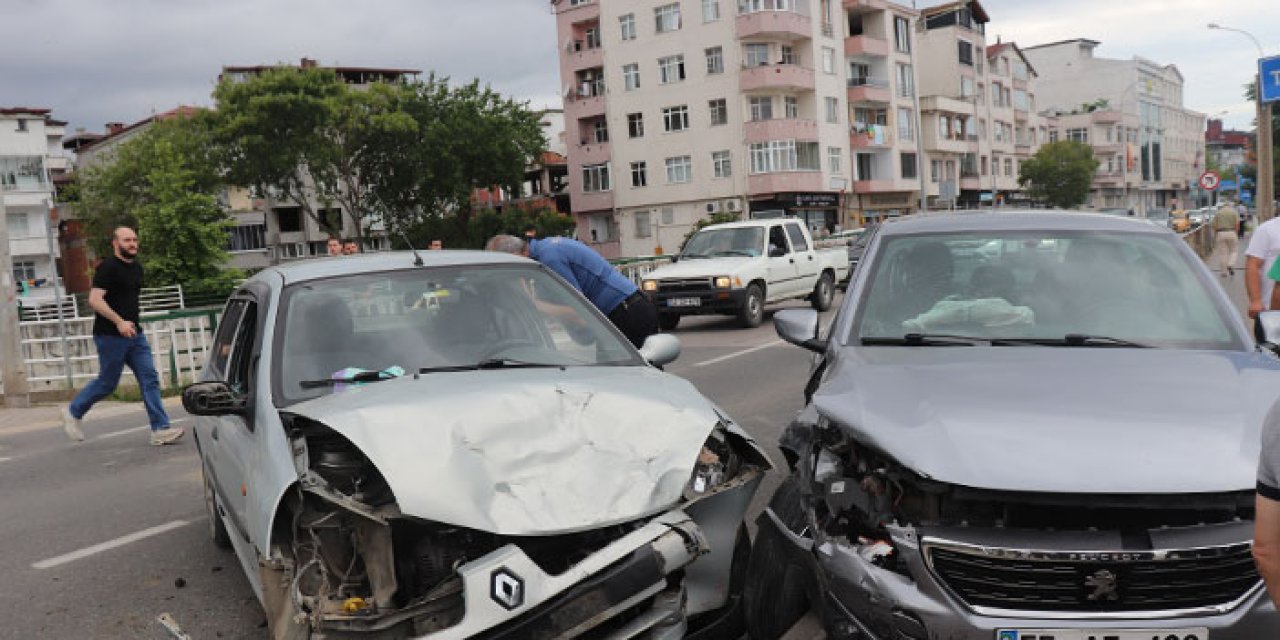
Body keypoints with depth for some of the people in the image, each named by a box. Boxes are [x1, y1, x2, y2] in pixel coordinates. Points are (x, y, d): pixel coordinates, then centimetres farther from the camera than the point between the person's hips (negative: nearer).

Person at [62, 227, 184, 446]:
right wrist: (119, 322, -27)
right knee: (107, 382, 4)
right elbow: (95, 300, -20)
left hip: (134, 333, 7)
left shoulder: (136, 267, 13)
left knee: (150, 379, -2)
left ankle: (160, 429, -4)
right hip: (110, 336, -7)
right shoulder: (108, 267, -12)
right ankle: (72, 412, 29)